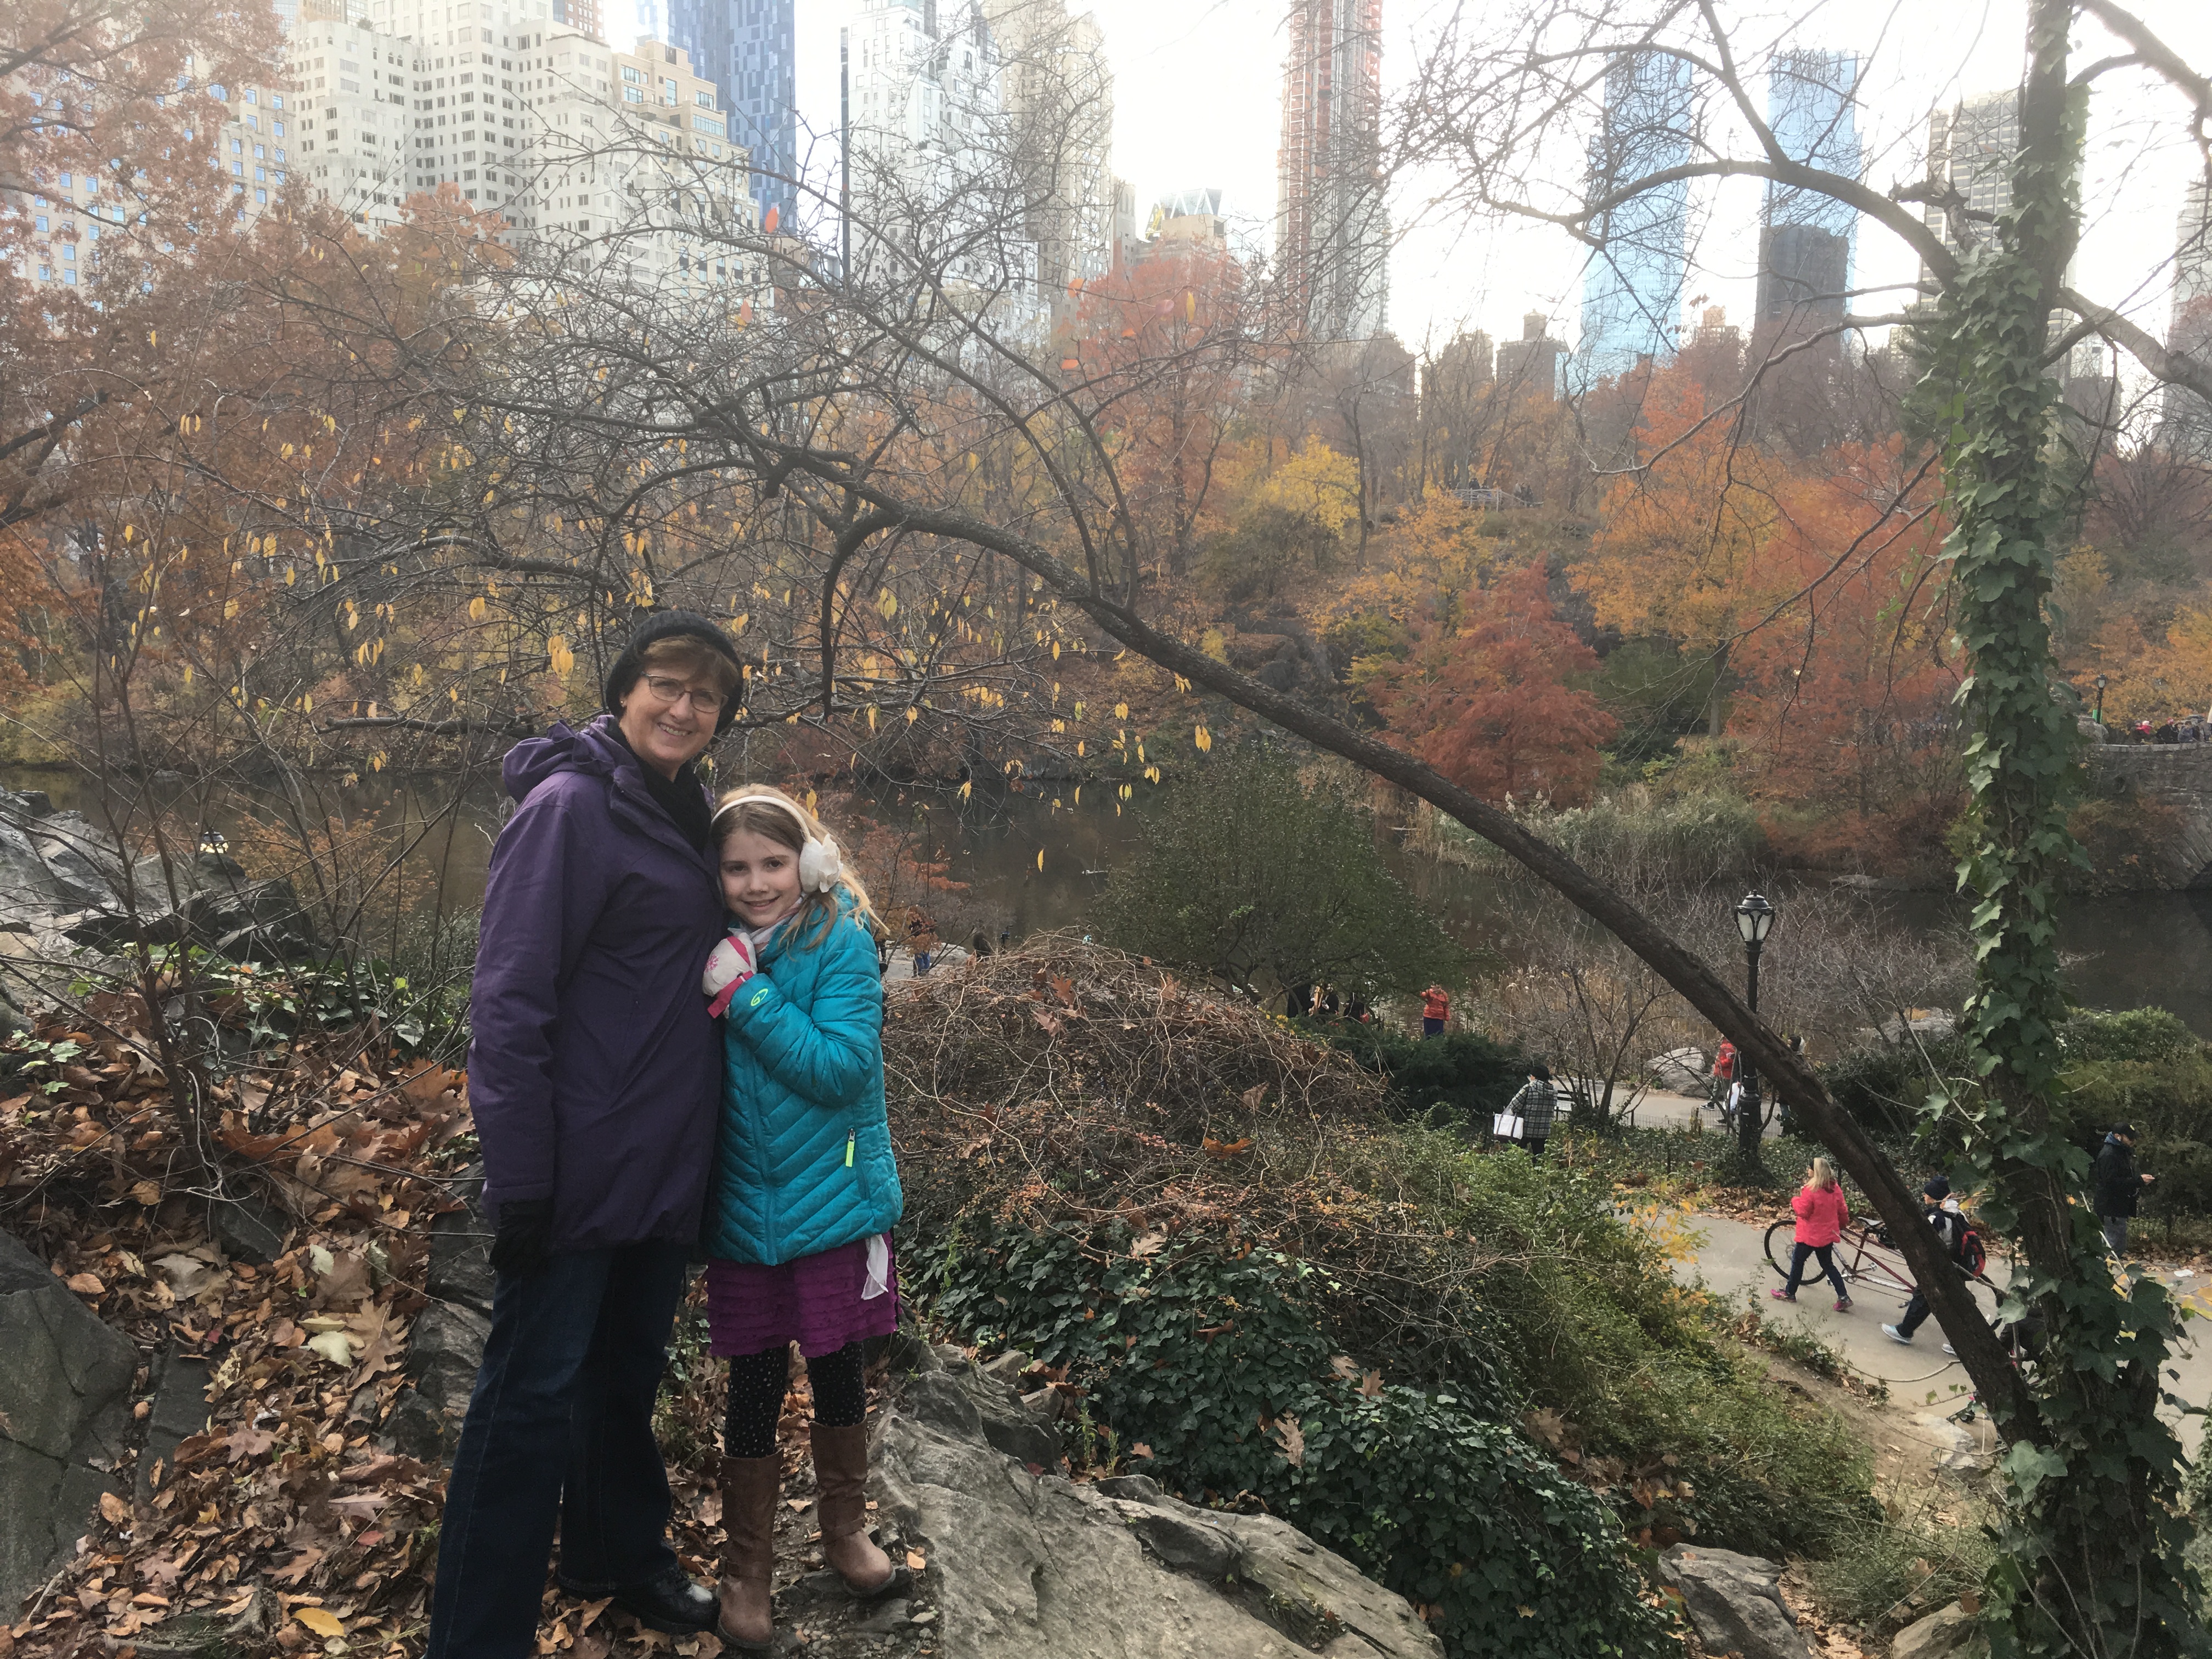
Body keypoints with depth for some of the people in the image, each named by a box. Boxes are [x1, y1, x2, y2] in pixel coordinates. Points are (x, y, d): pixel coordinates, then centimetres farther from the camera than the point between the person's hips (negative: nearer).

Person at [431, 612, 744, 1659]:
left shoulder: (687, 816, 9)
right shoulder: (571, 806, -15)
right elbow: (509, 1000, -19)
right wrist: (519, 1179, -21)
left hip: (665, 1169, 8)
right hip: (581, 1169, -8)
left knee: (628, 1370, 22)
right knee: (532, 1394, 3)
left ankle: (620, 1554, 40)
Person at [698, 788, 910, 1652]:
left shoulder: (841, 942, -12)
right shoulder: (718, 954, -1)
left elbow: (842, 1067, -22)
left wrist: (745, 996, -24)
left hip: (833, 1204, -2)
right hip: (742, 1213, 2)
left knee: (836, 1370, 14)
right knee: (754, 1388, 11)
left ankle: (845, 1531, 39)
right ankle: (746, 1572, 31)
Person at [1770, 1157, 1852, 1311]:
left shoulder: (1810, 1190, -24)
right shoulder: (1835, 1188, -2)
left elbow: (1802, 1211, -20)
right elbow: (1843, 1210, 6)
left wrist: (1795, 1200, -2)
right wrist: (1842, 1225, 24)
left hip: (1810, 1235, -6)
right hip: (1828, 1234, 6)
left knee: (1797, 1262, 10)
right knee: (1828, 1265, 17)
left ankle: (1789, 1293, 21)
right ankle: (1843, 1297, 9)